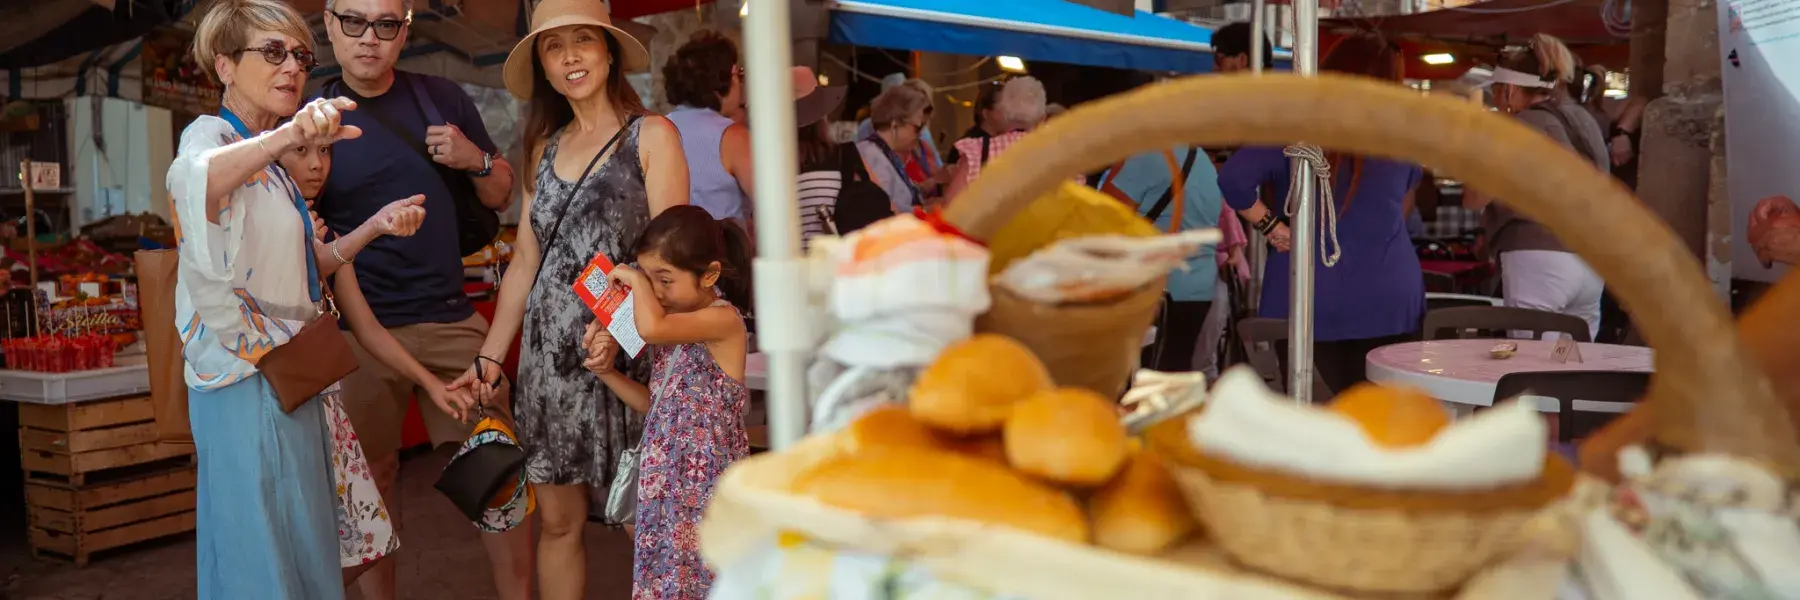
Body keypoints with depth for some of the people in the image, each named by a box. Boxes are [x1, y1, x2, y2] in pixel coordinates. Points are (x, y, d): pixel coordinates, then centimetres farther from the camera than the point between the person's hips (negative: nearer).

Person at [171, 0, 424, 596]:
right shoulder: (209, 136, -10)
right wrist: (285, 137, -55)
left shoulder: (267, 160, 17)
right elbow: (194, 178, -37)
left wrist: (377, 224, 4)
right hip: (250, 378, -9)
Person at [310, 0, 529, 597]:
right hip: (357, 330, -1)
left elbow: (500, 196, 14)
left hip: (451, 319, 2)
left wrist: (475, 159, -6)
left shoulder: (443, 97, 6)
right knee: (371, 479, 8)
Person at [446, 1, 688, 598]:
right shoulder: (546, 146, 15)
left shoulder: (652, 136, -1)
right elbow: (524, 264, 15)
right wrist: (489, 357, 10)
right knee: (557, 520, 9)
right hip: (548, 349, 5)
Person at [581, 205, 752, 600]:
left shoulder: (723, 319, -16)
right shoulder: (671, 329, 10)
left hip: (705, 480, -8)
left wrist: (635, 280, -15)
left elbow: (651, 328, -32)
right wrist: (608, 373, 6)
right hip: (667, 477, 8)